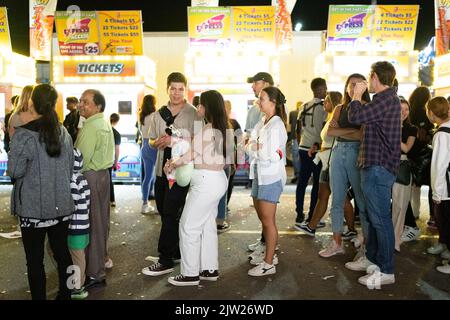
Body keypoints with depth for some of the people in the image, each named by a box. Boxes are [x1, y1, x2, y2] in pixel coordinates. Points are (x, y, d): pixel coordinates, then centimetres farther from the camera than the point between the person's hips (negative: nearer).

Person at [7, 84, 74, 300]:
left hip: (33, 207, -5)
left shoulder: (23, 134, -14)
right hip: (61, 205, 5)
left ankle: (39, 297, 19)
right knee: (62, 252, 16)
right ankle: (65, 295, 29)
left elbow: (15, 171, -10)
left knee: (35, 259, 8)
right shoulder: (63, 132, 3)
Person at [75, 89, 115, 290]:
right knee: (101, 219, 18)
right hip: (103, 173, 10)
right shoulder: (105, 123, 13)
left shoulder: (90, 127, -17)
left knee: (92, 222, -4)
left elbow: (82, 157, -20)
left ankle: (95, 274, 4)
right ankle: (101, 257, 32)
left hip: (91, 176, -9)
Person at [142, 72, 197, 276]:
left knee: (170, 214, -6)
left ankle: (166, 261, 4)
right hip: (162, 168, 7)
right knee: (166, 213, 14)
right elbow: (151, 141, 16)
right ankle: (177, 252, 30)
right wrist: (158, 142, -6)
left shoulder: (192, 113, -6)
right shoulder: (159, 114, 13)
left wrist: (175, 140, -21)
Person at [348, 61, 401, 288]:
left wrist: (357, 95, -6)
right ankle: (372, 259, 30)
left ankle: (386, 271, 4)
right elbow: (366, 120, 19)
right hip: (374, 165, 11)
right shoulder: (388, 98, 19)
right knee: (374, 216, 18)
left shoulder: (386, 98, -15)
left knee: (381, 219, -5)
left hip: (379, 167, -11)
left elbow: (355, 117, -20)